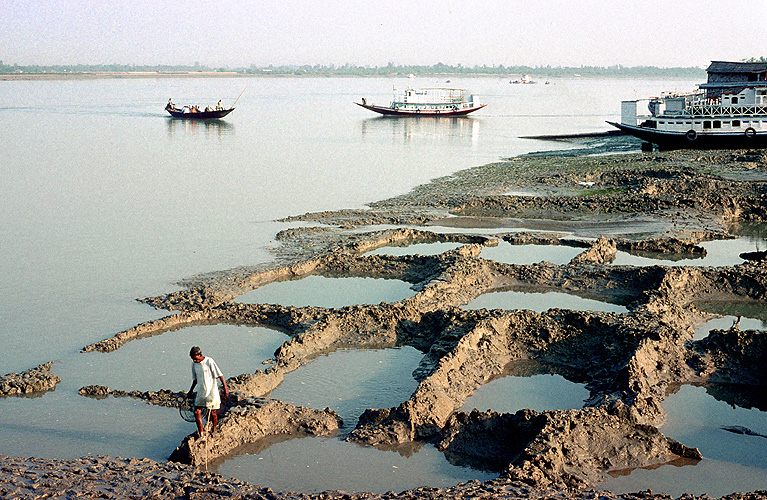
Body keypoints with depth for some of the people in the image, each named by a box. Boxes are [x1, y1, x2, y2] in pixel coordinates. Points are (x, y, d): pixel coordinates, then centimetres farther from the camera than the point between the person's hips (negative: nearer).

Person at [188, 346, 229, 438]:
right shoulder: (194, 364, 3)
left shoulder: (209, 361, -14)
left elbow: (220, 375, -12)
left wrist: (225, 388, -14)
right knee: (197, 412, -4)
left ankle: (214, 430, 27)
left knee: (213, 413, 5)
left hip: (212, 392, -5)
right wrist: (191, 390, 24)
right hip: (201, 392, 5)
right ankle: (201, 434, 4)